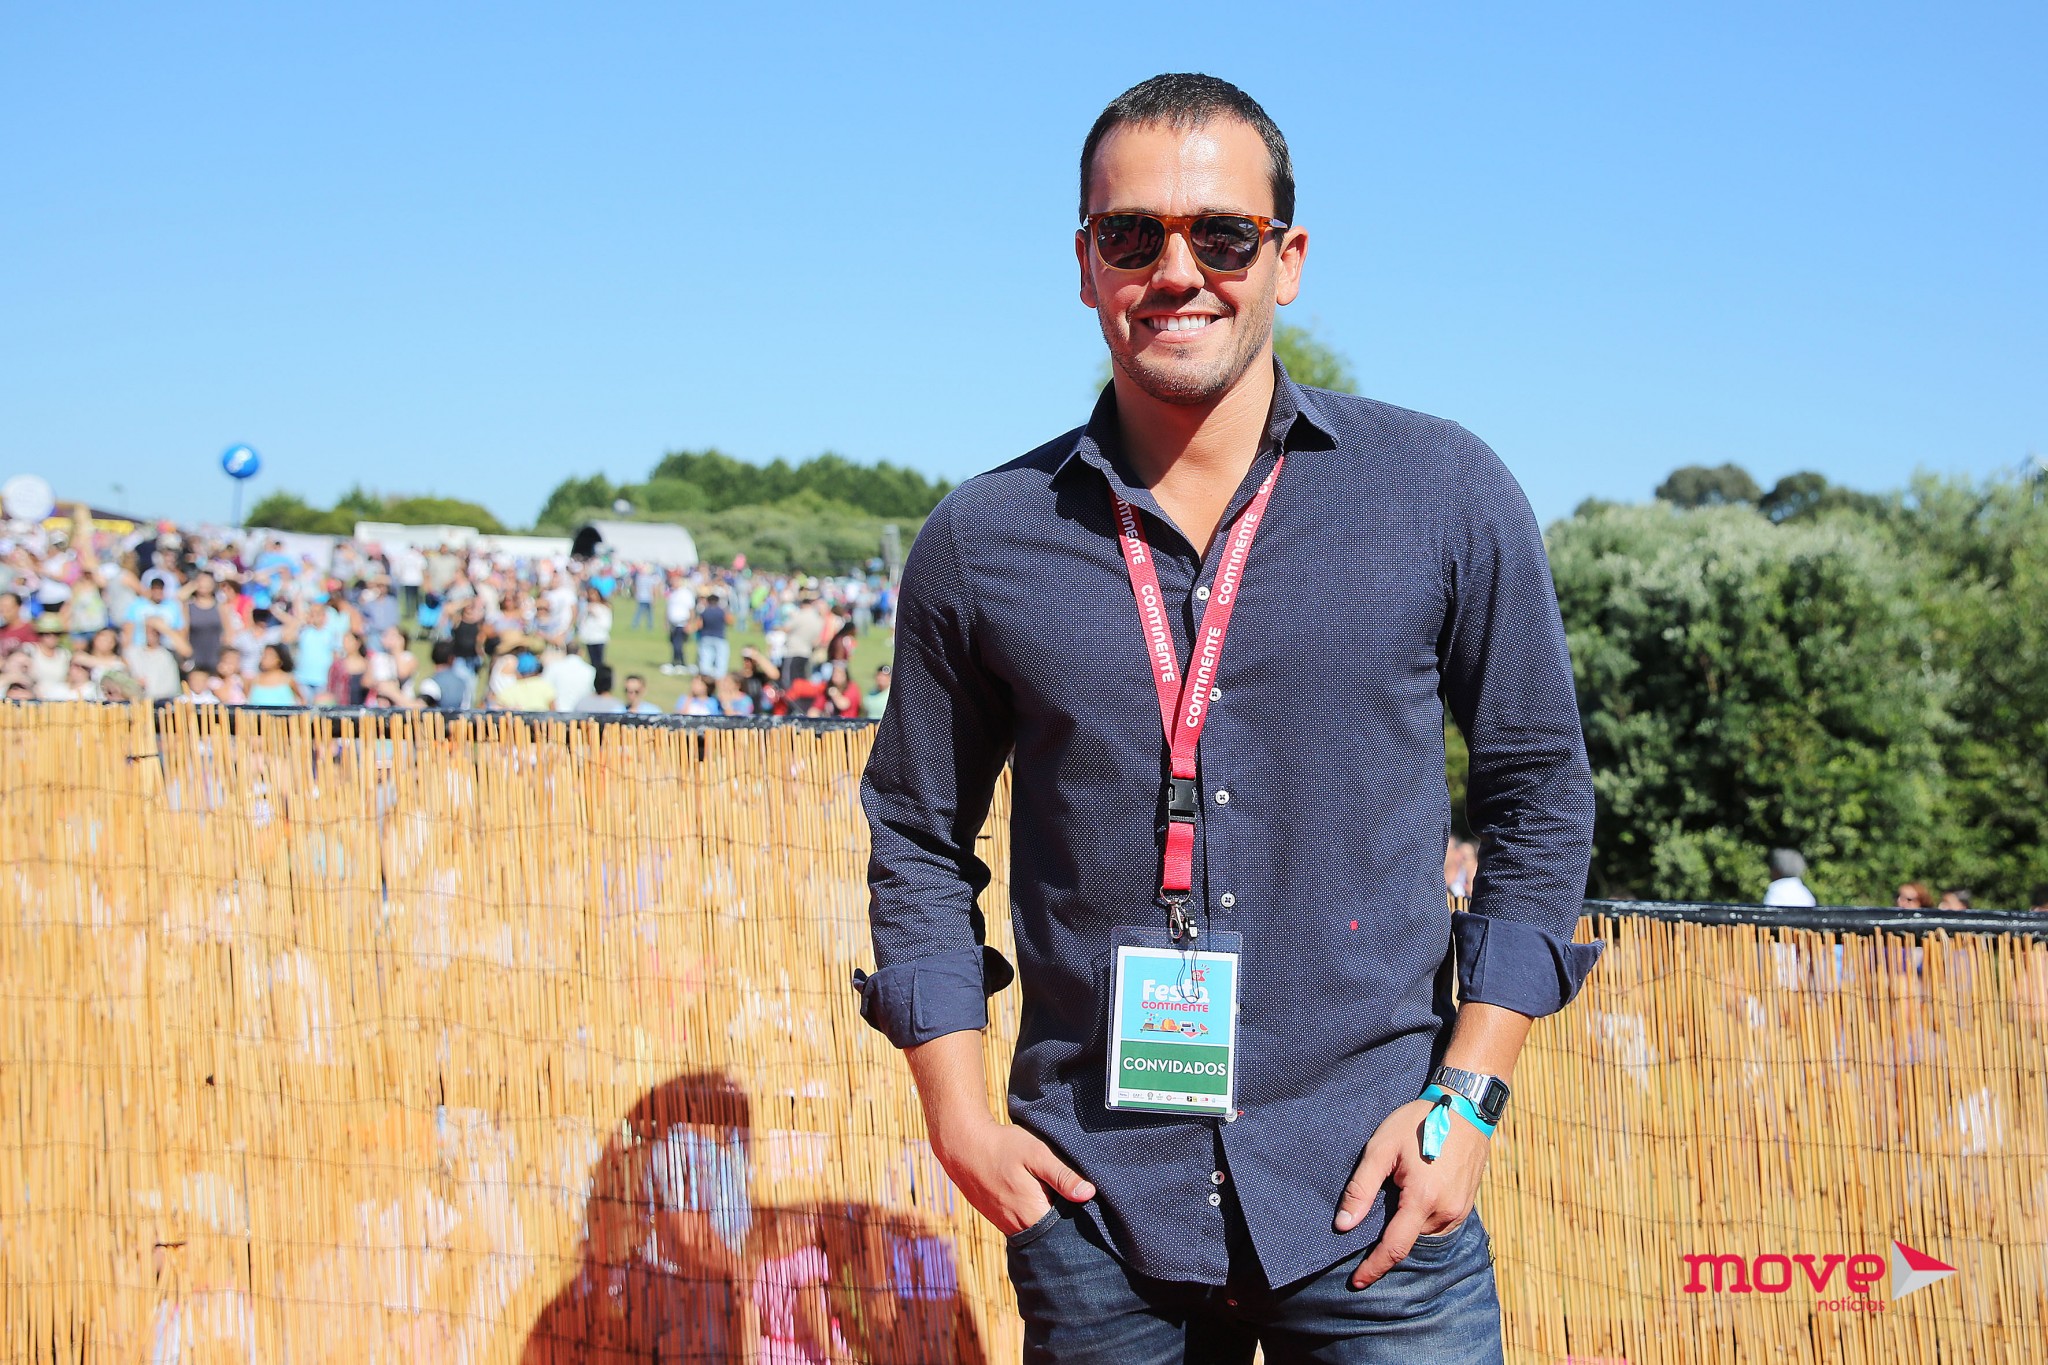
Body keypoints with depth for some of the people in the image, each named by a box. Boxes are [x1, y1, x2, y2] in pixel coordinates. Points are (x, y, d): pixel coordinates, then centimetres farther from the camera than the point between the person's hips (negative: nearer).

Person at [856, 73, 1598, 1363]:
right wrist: (959, 1115, 2)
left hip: (1372, 1204, -1)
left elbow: (1540, 793, 5)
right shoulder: (980, 543, 2)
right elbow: (919, 843, 11)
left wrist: (1471, 1095, -2)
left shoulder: (1447, 495, -1)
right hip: (1092, 1213, 1)